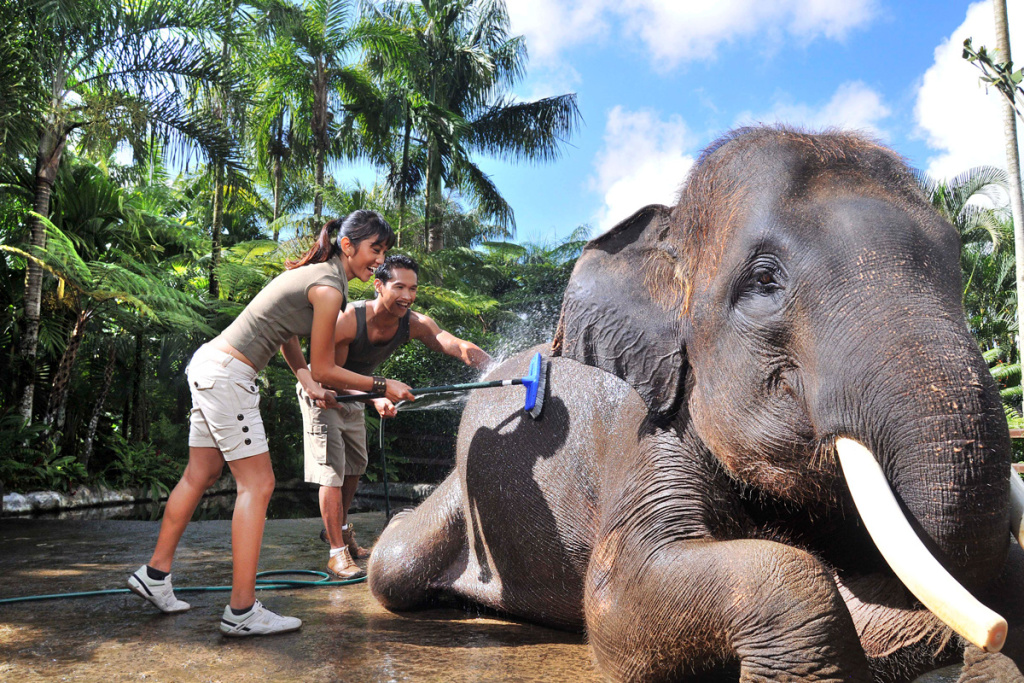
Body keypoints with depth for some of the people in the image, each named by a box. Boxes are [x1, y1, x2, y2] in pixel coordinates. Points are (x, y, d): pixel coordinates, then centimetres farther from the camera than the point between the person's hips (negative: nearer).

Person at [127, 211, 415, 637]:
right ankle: (242, 612, -3)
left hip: (208, 364, 10)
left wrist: (311, 386, 34)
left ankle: (156, 575, 30)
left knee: (200, 475, 17)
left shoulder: (312, 271, 14)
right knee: (257, 484, -7)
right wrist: (382, 388, -3)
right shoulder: (328, 289, -15)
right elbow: (324, 370, -9)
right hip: (226, 375, -10)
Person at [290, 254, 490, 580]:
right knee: (332, 470, -10)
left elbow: (449, 341, -39)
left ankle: (339, 529, 42)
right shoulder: (349, 320, -36)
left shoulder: (414, 323, -22)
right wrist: (377, 397, -48)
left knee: (355, 467, 19)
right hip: (321, 393, -6)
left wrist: (494, 366, -58)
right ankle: (337, 552, -2)